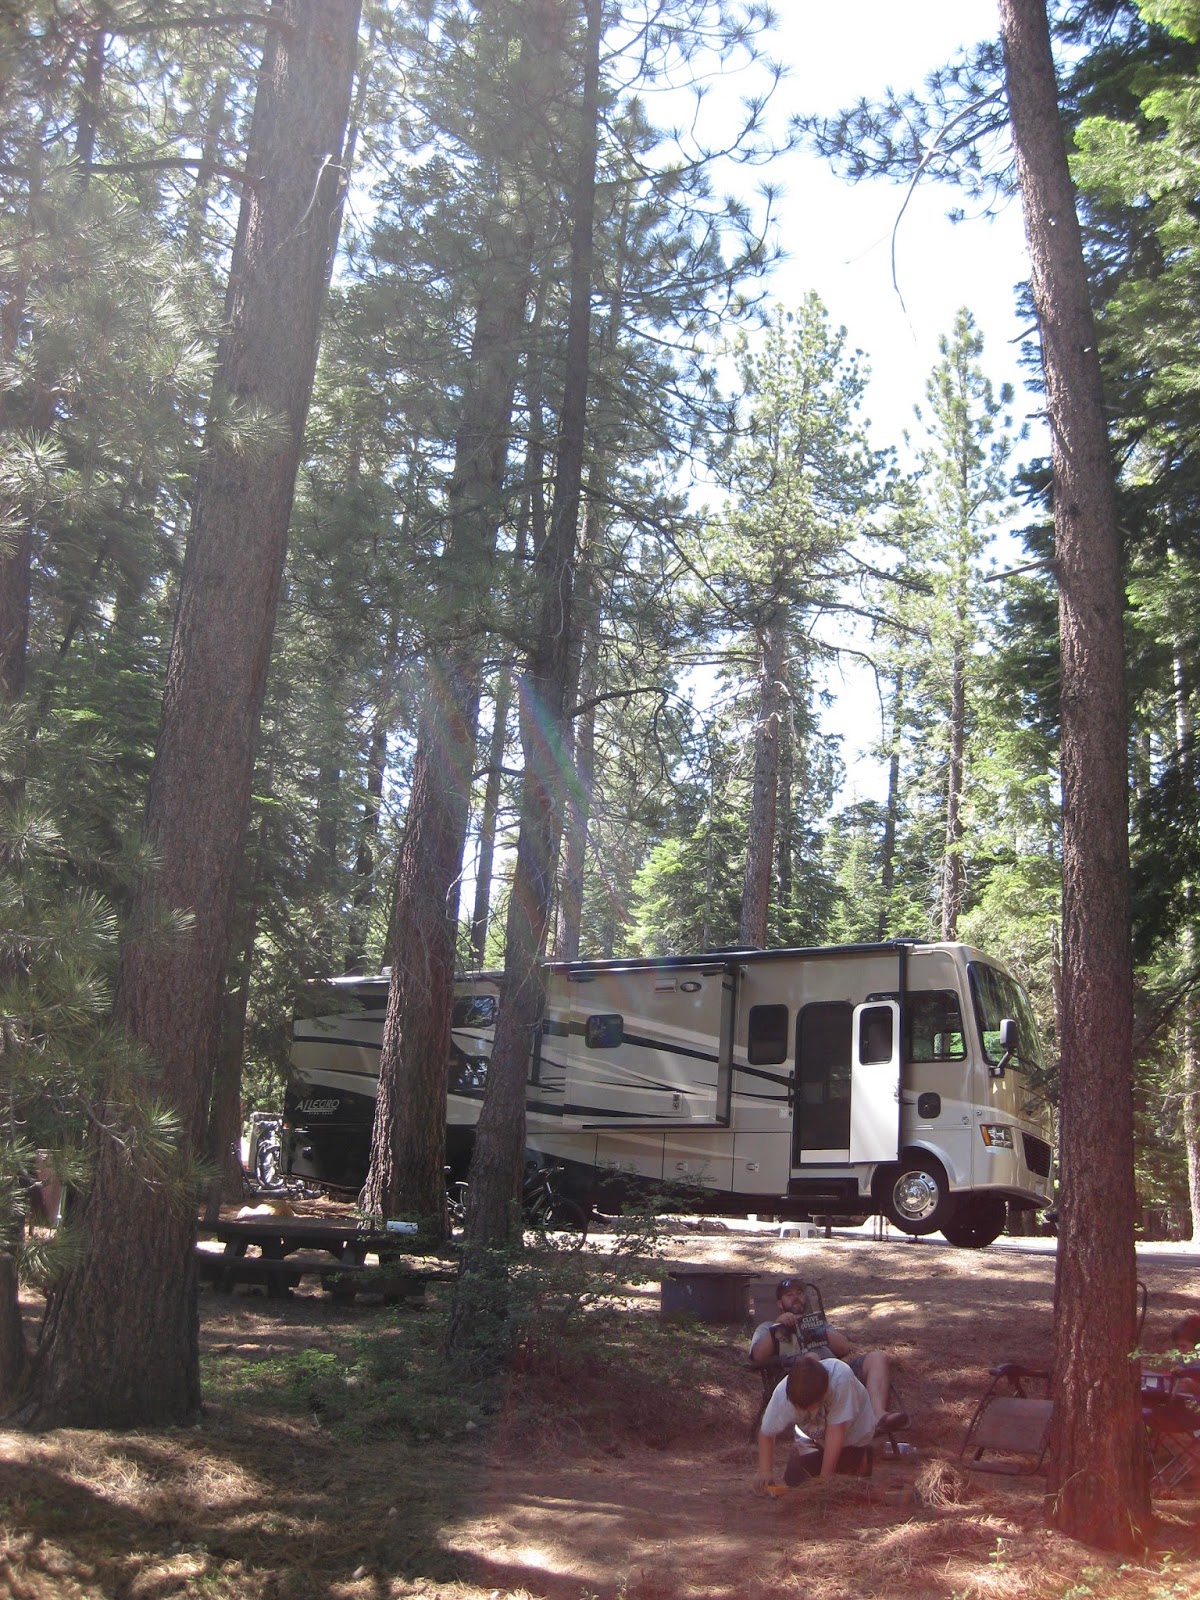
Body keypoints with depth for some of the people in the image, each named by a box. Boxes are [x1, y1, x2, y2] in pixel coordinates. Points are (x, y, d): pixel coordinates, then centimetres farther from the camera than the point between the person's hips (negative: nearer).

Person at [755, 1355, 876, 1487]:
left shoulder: (841, 1377, -41)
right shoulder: (783, 1393, -32)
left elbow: (835, 1432, -36)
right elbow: (766, 1433, -18)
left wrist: (825, 1478, -33)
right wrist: (765, 1471, -31)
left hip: (852, 1434, -2)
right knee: (794, 1481, -7)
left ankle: (862, 1457, 17)